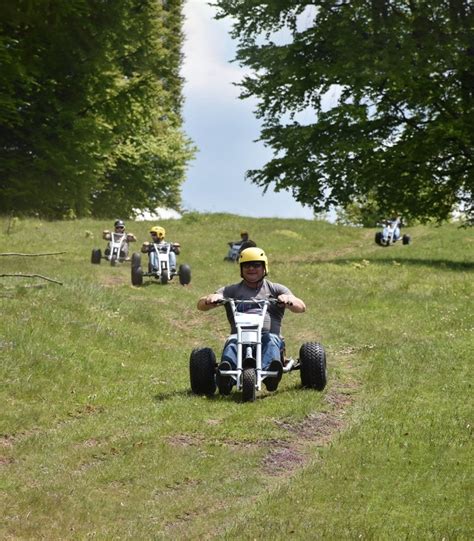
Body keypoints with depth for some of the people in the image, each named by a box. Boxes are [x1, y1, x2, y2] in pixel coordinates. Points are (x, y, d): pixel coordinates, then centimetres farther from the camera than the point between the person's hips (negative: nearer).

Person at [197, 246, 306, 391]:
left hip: (268, 334, 0)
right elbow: (201, 305, 15)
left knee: (271, 341, -35)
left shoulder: (276, 289, 24)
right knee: (232, 342, -34)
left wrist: (289, 300, -14)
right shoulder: (232, 290, 26)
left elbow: (301, 307, 11)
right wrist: (210, 299, -11)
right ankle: (226, 371, -64)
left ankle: (269, 370, -65)